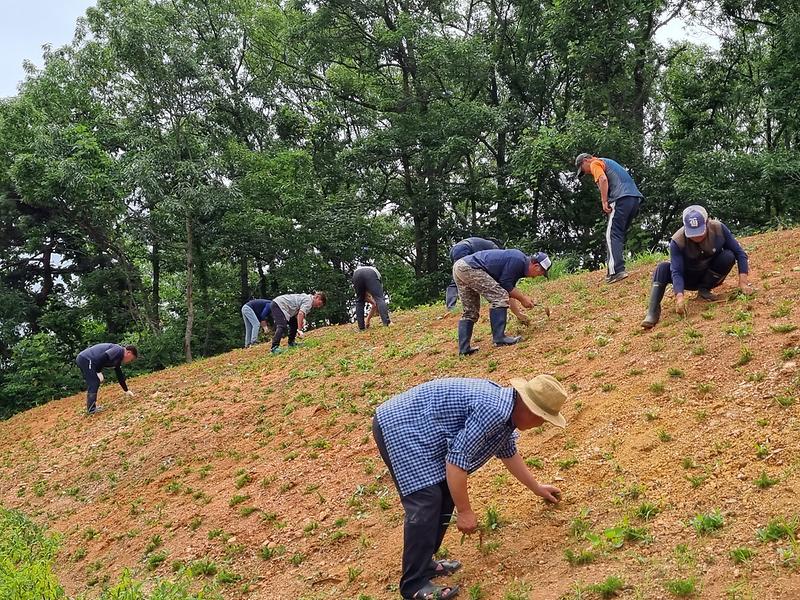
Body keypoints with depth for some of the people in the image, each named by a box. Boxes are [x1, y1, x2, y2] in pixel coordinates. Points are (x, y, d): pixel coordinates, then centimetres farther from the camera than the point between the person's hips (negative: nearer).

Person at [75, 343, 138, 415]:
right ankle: (91, 410, -5)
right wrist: (99, 372, -17)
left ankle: (91, 407, 21)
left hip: (82, 359, 11)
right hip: (86, 359, -11)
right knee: (93, 384, -7)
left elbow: (120, 375, 28)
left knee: (92, 385, 17)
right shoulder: (119, 350, -10)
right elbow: (103, 357, -24)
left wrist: (126, 390, 32)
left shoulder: (118, 358, 21)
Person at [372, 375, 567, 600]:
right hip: (399, 427, -11)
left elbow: (508, 452, 27)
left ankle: (424, 562, 23)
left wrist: (536, 488, 37)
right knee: (425, 504, -15)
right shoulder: (492, 411, -24)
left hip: (417, 428, 11)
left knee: (446, 493, 14)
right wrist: (465, 511, -16)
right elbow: (456, 460, -25)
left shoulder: (506, 406, 9)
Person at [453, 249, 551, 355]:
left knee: (470, 312, 14)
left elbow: (509, 291, 27)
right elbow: (505, 284, -11)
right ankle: (499, 338, -11)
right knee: (499, 298, -12)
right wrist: (522, 298, 0)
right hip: (468, 267, -11)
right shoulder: (518, 260, -10)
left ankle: (464, 348, 12)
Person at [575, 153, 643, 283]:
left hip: (622, 199, -9)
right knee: (620, 235, 13)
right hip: (636, 196, 9)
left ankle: (617, 271, -24)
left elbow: (603, 179, -13)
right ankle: (619, 267, 9)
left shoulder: (595, 164, 7)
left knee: (612, 235, -12)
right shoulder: (608, 162, 34)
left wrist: (604, 202, -13)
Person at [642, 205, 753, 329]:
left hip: (712, 275, 2)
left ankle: (704, 290, -10)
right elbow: (676, 271, -29)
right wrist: (679, 296, -44)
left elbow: (739, 253, -15)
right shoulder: (677, 241, -26)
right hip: (689, 279, -1)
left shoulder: (719, 228, -22)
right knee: (662, 268, -29)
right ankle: (653, 312, -35)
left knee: (729, 256, -27)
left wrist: (743, 282, -25)